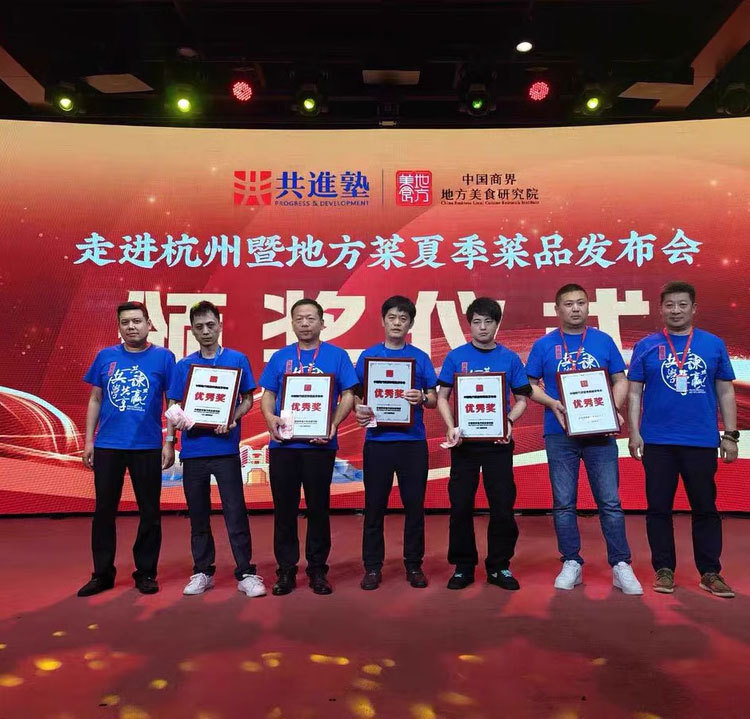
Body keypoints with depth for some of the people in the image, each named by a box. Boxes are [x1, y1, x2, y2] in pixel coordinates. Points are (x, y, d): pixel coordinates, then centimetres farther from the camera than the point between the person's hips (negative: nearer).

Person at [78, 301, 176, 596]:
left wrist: (170, 443, -5)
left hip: (148, 447, -2)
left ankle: (146, 572, 21)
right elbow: (95, 400, 10)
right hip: (107, 446, 2)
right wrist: (88, 440, 6)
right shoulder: (105, 356, 5)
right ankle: (102, 573, 24)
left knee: (149, 512, 7)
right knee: (104, 511, 10)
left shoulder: (163, 357, -1)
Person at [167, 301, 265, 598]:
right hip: (193, 449, 3)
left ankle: (246, 573, 8)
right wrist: (177, 419, -12)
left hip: (226, 448, -3)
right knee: (198, 515, 11)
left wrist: (231, 419, -15)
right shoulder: (184, 365, 9)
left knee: (235, 513, -2)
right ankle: (202, 572, 24)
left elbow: (247, 400, 3)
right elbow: (173, 405, 10)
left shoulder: (237, 360, 2)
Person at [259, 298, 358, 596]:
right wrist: (270, 418, -11)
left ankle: (318, 569, 21)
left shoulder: (336, 355, 4)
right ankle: (285, 569, 21)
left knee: (319, 508, 7)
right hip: (283, 444, 2)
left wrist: (333, 424, -15)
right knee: (284, 508, 8)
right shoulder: (280, 356, 11)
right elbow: (267, 395, 10)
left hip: (320, 445, -2)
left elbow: (348, 396, 2)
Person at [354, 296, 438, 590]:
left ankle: (414, 565, 21)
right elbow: (356, 394, 7)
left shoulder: (420, 357, 7)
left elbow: (434, 399, 5)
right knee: (374, 505, 5)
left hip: (413, 440, 0)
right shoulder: (368, 355, 7)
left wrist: (422, 398, -17)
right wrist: (359, 410, -15)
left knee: (414, 503, 6)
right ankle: (372, 566, 18)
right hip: (377, 439, 0)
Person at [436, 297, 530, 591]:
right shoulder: (456, 356, 2)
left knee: (502, 506, 4)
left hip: (498, 442, 1)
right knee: (461, 506, 5)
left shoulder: (509, 358, 4)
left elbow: (522, 399, 8)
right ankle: (463, 566, 20)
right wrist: (451, 427, -12)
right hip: (464, 442, 0)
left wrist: (509, 421, -11)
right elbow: (442, 396, 3)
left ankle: (499, 566, 20)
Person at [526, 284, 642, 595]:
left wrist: (614, 407, -9)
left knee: (610, 501, 1)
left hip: (599, 431, 1)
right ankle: (571, 564, 18)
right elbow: (530, 386, 5)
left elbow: (620, 380, 10)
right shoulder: (544, 345, 4)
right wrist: (552, 404, -13)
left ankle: (621, 566, 12)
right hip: (560, 433, 0)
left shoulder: (604, 341, 8)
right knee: (563, 503, 6)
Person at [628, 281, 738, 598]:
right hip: (657, 441, 0)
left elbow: (725, 392, 8)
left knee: (705, 508, 9)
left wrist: (730, 435, 3)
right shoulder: (646, 346, 3)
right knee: (659, 508, 6)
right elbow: (634, 393, 3)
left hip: (702, 441, 1)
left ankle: (710, 572, 22)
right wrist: (634, 433, -4)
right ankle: (664, 570, 19)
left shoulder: (713, 344, 6)